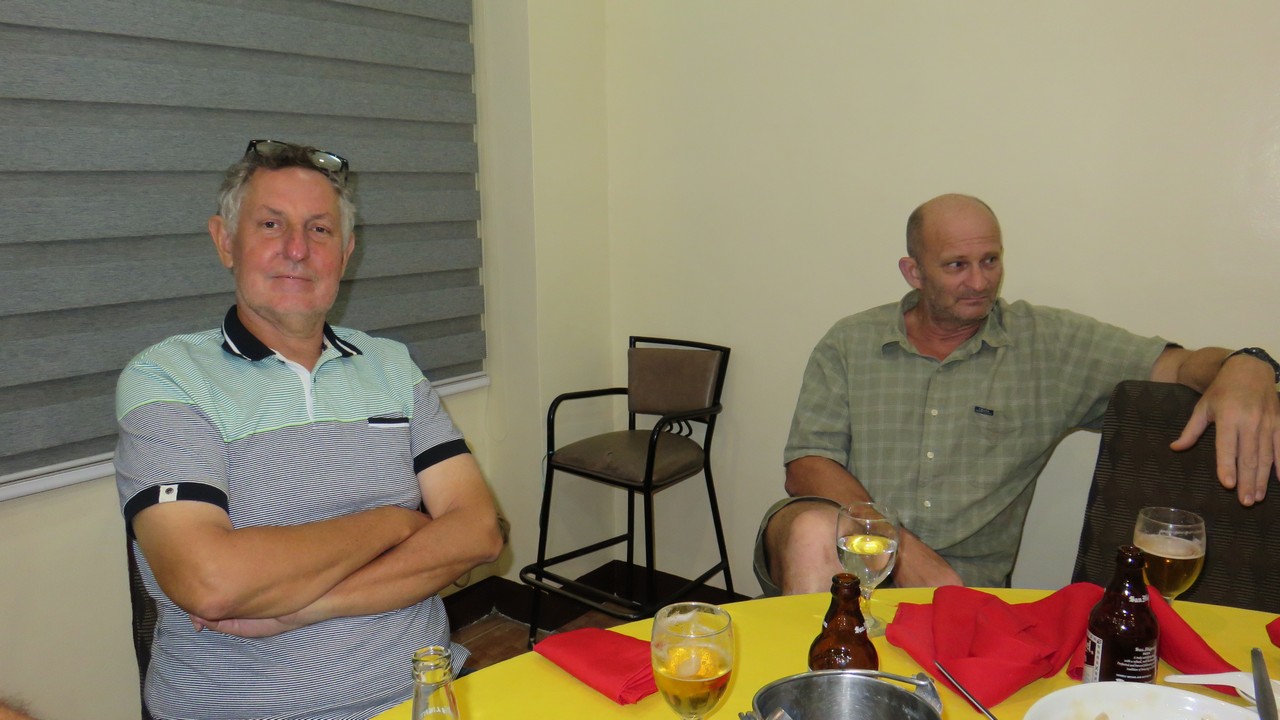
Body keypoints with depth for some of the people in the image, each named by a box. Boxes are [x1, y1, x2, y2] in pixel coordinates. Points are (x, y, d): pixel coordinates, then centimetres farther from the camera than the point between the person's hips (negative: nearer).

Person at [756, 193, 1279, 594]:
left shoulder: (1050, 345, 8)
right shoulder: (849, 345, 7)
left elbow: (1180, 365, 4)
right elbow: (808, 466, -2)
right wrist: (902, 547, -16)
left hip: (966, 581, 1)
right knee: (813, 526, -35)